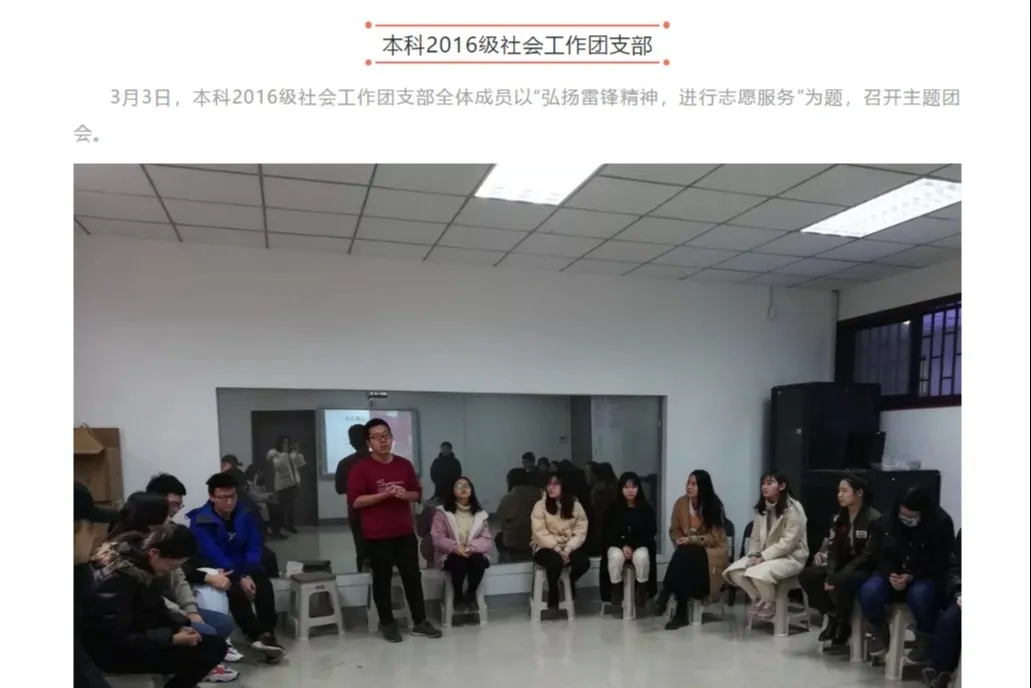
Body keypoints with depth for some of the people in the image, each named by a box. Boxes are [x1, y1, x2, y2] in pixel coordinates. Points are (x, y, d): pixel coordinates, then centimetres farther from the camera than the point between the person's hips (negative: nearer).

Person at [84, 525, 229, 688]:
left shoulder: (144, 565, 0)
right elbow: (119, 639, -26)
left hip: (140, 637, 9)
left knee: (215, 644, -4)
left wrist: (181, 625, -6)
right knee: (206, 652, -21)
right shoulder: (118, 578, -25)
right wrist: (172, 639, -24)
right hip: (116, 651, -8)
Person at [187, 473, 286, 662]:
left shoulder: (246, 515, 0)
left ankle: (266, 633, -31)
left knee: (263, 582, -29)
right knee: (235, 590, -34)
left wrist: (248, 574, -22)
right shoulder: (200, 521, -13)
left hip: (244, 568, 3)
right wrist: (240, 578, -32)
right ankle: (258, 634, -28)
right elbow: (214, 556, -23)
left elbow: (254, 548, -2)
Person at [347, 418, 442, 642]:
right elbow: (354, 501, -14)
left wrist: (405, 494, -9)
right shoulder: (360, 468, -7)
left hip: (405, 532, 4)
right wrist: (383, 494, -21)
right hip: (377, 536, -4)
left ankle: (420, 622, 19)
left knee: (413, 576, 8)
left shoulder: (404, 465, 7)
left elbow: (417, 494, 13)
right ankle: (387, 623, 21)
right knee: (382, 579, 6)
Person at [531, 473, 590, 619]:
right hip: (546, 547, -3)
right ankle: (553, 603, -13)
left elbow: (580, 531, -4)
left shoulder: (575, 505, 1)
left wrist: (568, 549, -19)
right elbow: (540, 533, -13)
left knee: (584, 562, -26)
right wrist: (557, 549, -23)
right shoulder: (540, 505, -6)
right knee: (555, 561, -35)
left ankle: (569, 582, 11)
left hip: (568, 547, 3)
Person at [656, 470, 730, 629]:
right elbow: (674, 531, 7)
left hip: (712, 551, -3)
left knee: (684, 555, -34)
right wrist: (681, 541, -14)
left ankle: (665, 595, -27)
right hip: (688, 552, 3)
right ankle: (681, 613, -29)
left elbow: (714, 538, -11)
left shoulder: (713, 506, -11)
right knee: (682, 557, -33)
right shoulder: (681, 502, -1)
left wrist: (692, 540, -23)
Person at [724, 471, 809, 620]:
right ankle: (759, 599, 6)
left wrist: (763, 557, -23)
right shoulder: (762, 508, 10)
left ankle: (770, 603, -4)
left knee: (757, 573, -33)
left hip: (791, 556, -7)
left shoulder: (793, 509, -15)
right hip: (765, 555, 7)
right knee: (734, 571, -16)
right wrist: (754, 555, -10)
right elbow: (755, 538, 10)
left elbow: (788, 542, -20)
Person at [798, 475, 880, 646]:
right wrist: (830, 575, -15)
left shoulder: (874, 519, -14)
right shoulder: (838, 519, 8)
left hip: (866, 569, -7)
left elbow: (868, 555, -19)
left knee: (842, 580, -38)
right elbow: (833, 550, 5)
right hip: (843, 567, 7)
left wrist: (837, 576, -24)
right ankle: (833, 617, 1)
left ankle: (844, 622, -10)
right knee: (806, 575, -15)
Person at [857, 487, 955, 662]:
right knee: (868, 591, -26)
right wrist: (890, 575, -19)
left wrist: (911, 577, -24)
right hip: (893, 574, 3)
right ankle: (879, 631, 5)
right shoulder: (886, 521, -4)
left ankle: (926, 640, -8)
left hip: (927, 577, -3)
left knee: (920, 595, -38)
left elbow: (941, 563, -12)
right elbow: (878, 554, 2)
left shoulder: (941, 523, -13)